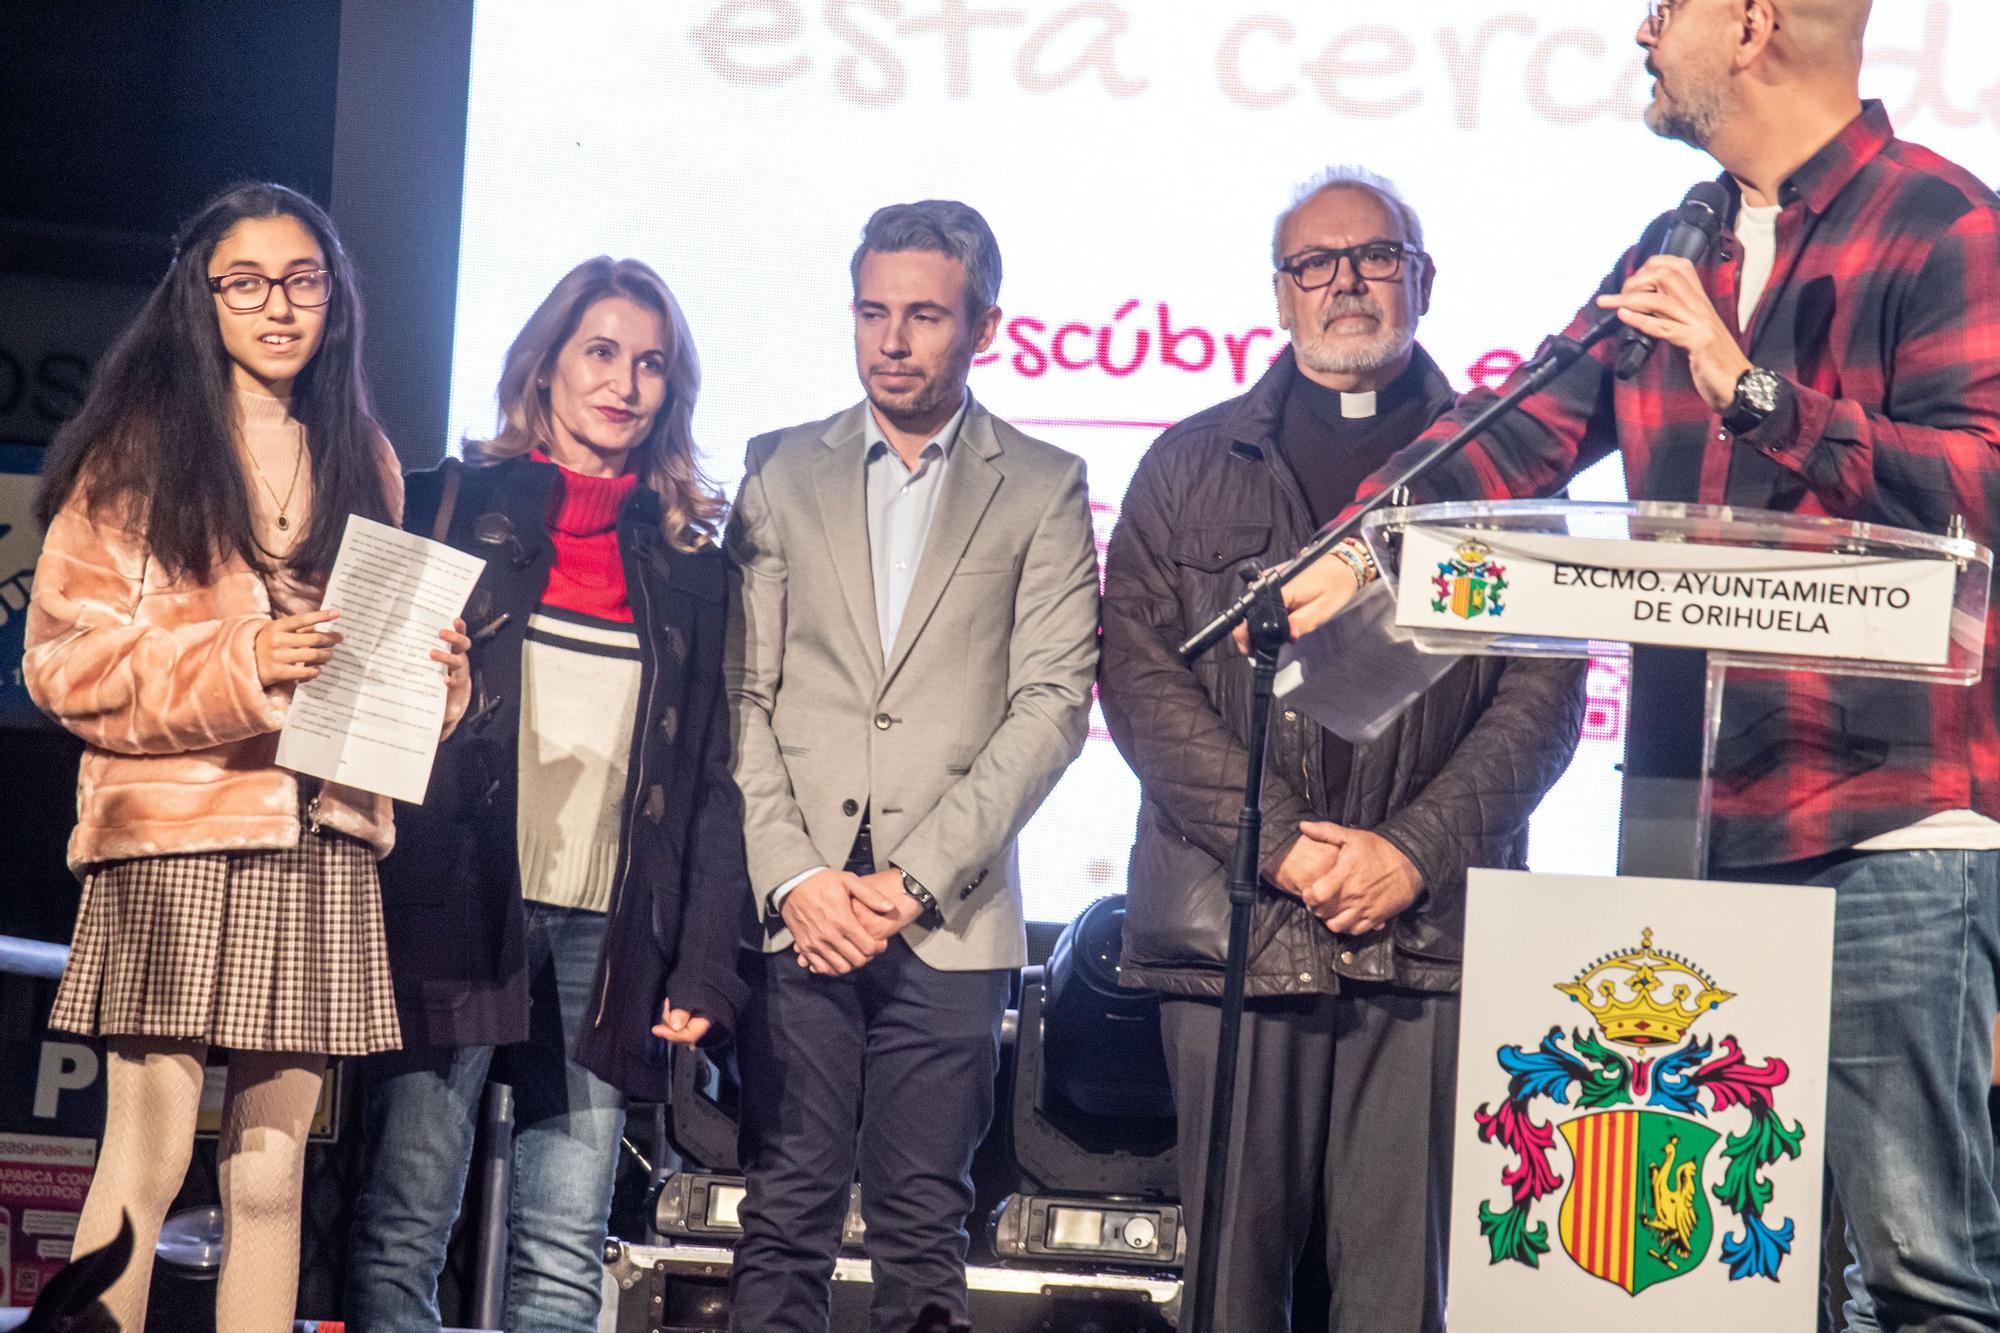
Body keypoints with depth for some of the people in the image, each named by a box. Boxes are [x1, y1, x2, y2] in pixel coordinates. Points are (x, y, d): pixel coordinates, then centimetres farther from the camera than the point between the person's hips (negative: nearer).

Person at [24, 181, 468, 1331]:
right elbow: (65, 654, -4)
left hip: (320, 842, 4)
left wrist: (433, 666, 3)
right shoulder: (140, 447, 3)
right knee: (145, 1160, -9)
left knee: (272, 1168, 3)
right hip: (174, 826, -4)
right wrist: (241, 663, -16)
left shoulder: (361, 460, 18)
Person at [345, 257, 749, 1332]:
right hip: (450, 920, -2)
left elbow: (711, 778, 12)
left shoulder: (688, 560, 15)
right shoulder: (453, 508, 9)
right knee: (402, 1234, -4)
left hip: (606, 938, 2)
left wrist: (703, 964, 2)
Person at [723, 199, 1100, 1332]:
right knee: (787, 1210, 0)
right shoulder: (782, 470, 13)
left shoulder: (1044, 487, 7)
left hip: (951, 917, -1)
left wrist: (916, 878, -9)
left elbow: (1053, 704, -1)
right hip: (794, 907, 1)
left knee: (925, 1225, 0)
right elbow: (742, 693, 7)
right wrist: (793, 875, -6)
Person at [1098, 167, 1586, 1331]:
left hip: (1431, 927, 0)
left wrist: (1413, 853, -9)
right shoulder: (1194, 466, 14)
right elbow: (1140, 676, 4)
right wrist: (1280, 843, -8)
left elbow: (1544, 693, 4)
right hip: (1232, 925, 1)